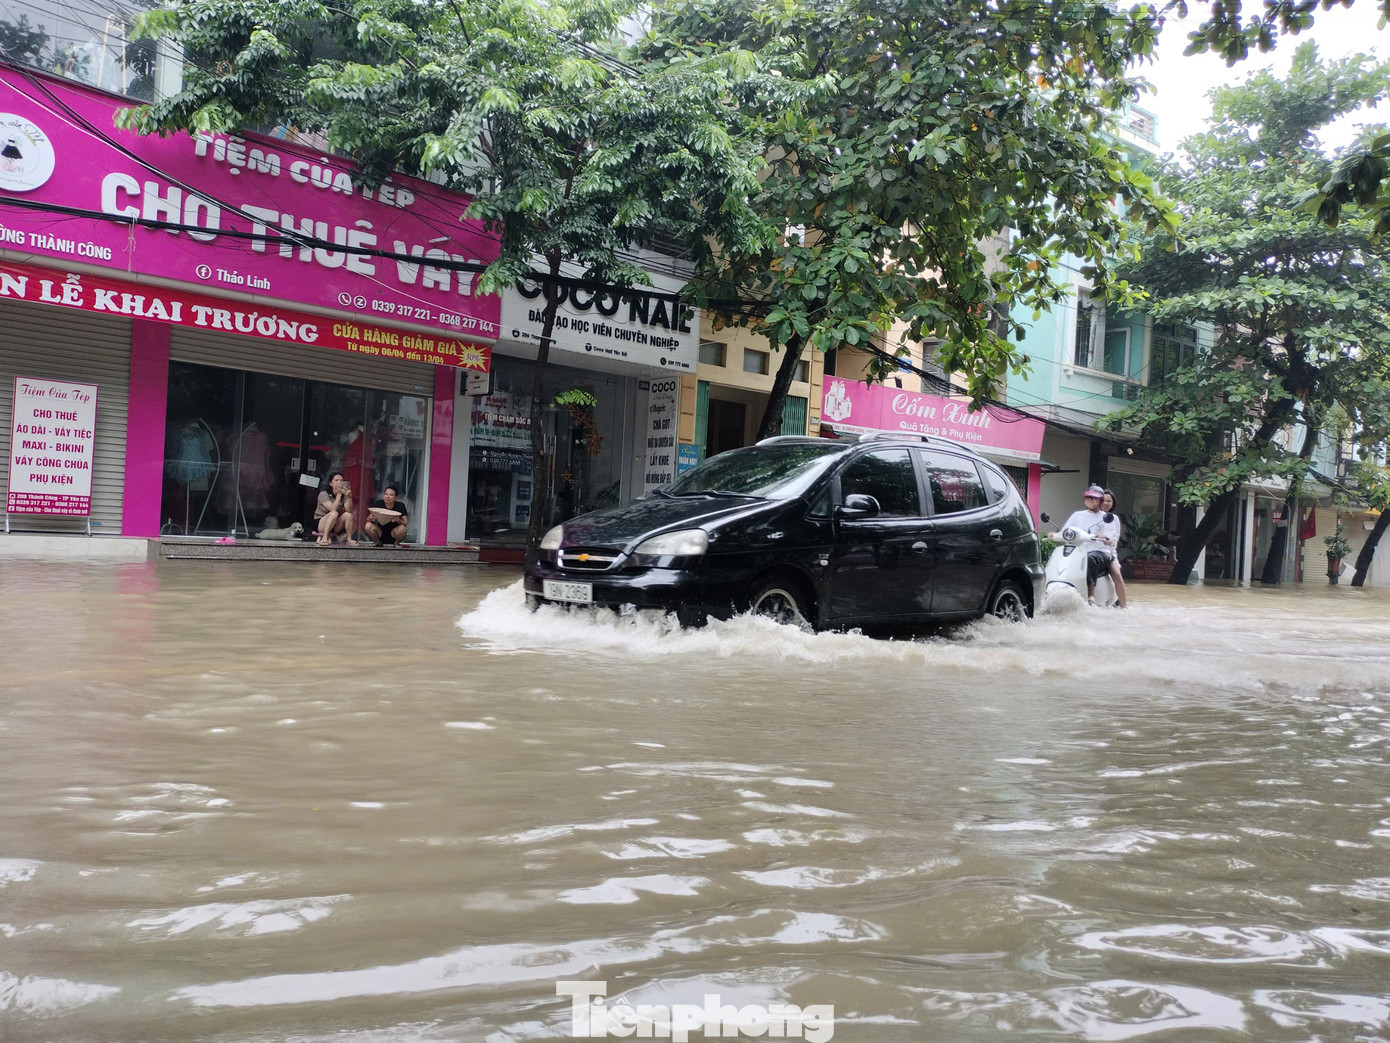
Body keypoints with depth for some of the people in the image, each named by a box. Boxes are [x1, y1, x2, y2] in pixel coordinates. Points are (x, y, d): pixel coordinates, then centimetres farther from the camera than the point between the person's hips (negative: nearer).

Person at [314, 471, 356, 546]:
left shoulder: (344, 496, 3)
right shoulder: (324, 494, -9)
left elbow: (349, 510, -15)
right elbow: (333, 509, -24)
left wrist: (349, 497, -28)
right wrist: (339, 494, -21)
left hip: (335, 526, 4)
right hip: (320, 523, -4)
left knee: (348, 515, -21)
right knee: (334, 513, -32)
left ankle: (349, 539, -19)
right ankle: (324, 538, -35)